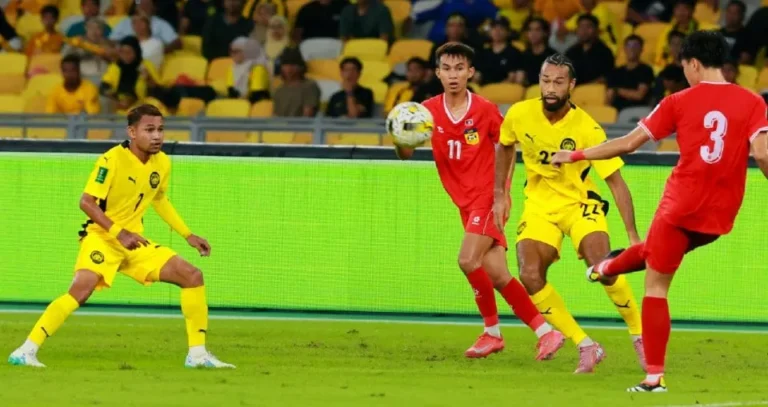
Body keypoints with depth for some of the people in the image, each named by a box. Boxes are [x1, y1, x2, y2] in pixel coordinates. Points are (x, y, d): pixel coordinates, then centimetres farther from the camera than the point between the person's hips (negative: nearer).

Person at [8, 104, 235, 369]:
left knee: (193, 276, -2)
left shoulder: (162, 163, 4)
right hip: (101, 238, -7)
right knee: (81, 289, -31)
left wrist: (188, 235, 19)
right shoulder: (112, 160, -18)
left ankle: (197, 354, 7)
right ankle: (27, 351, -26)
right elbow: (86, 202, -19)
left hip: (135, 242, 7)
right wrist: (120, 233, -26)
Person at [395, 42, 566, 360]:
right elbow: (405, 154, -3)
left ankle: (492, 331, -4)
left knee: (469, 260, -20)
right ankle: (545, 333, 7)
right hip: (466, 203, 5)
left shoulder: (485, 110, -8)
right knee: (497, 275, 0)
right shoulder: (429, 111, 1)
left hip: (488, 198, -5)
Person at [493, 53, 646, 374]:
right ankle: (586, 347, -6)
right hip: (539, 205, 3)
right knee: (530, 276, -19)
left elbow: (615, 181, -18)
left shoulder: (587, 129, -21)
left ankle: (640, 335, -4)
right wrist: (500, 194, 9)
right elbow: (505, 146, 13)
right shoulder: (519, 115, -11)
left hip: (579, 203, -3)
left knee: (602, 265, -27)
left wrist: (632, 234, -22)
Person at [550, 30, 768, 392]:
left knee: (656, 286, 10)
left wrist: (575, 156, 11)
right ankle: (609, 267, 57)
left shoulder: (680, 102, -5)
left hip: (682, 205, -4)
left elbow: (628, 143, -1)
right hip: (721, 215, 4)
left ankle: (655, 375, 10)